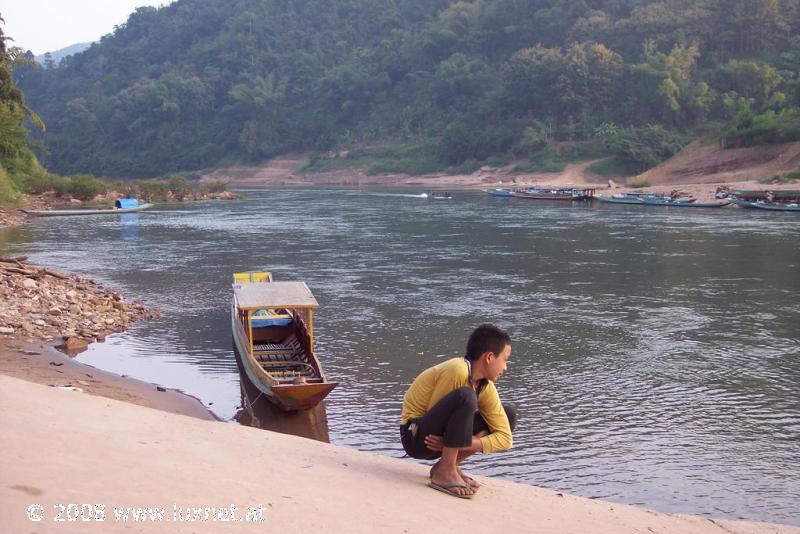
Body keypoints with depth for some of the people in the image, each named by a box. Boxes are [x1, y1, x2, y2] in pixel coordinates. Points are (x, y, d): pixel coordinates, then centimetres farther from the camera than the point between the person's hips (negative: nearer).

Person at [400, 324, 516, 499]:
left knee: (509, 414, 2)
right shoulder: (457, 371, -21)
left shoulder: (486, 387, 2)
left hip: (442, 438, 8)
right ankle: (445, 472, -23)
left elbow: (505, 438, -3)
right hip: (417, 437, -8)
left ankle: (449, 464, 0)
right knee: (465, 397, -32)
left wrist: (465, 443, -19)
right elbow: (434, 414, -18)